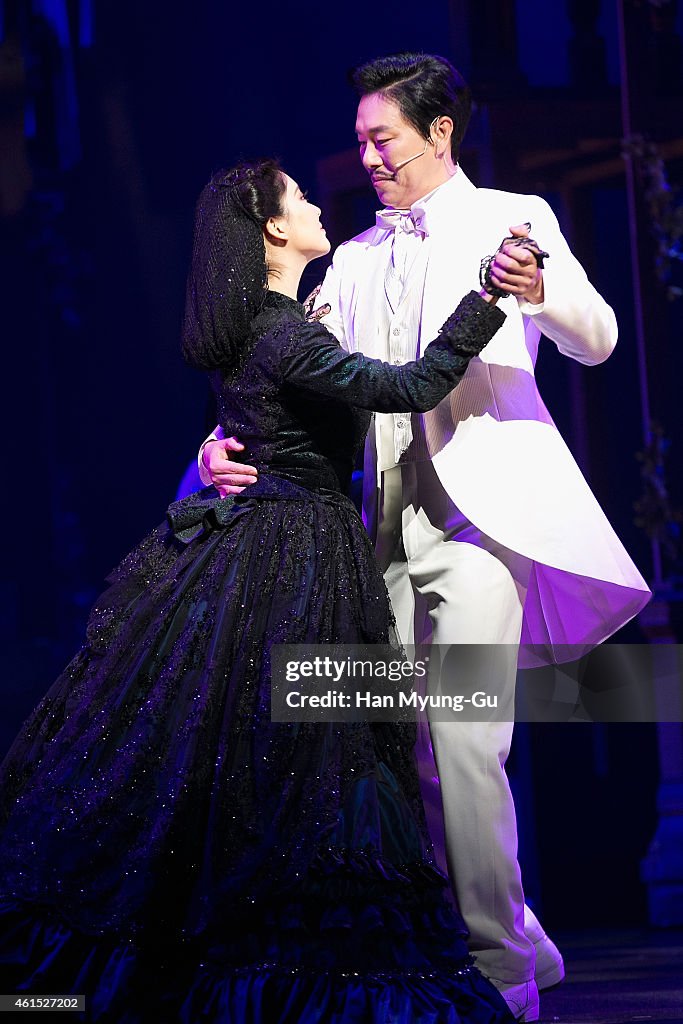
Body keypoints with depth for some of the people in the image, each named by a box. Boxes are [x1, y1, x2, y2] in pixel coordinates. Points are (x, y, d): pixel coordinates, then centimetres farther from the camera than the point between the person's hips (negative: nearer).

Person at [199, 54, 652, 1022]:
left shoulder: (513, 219, 4)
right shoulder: (355, 260, 19)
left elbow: (596, 341, -7)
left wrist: (544, 293, -30)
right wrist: (231, 439, -4)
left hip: (478, 507, -6)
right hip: (388, 523, 6)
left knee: (464, 745, -17)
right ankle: (516, 935, 15)